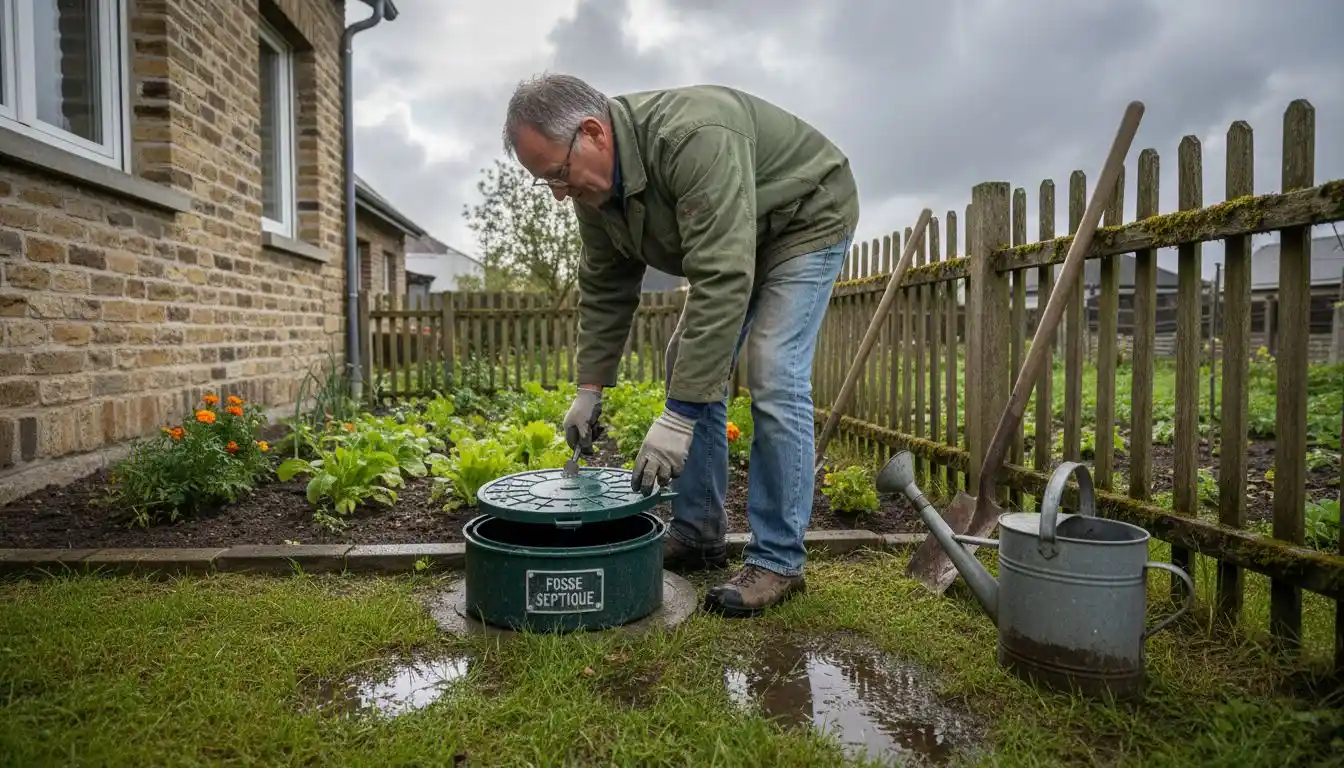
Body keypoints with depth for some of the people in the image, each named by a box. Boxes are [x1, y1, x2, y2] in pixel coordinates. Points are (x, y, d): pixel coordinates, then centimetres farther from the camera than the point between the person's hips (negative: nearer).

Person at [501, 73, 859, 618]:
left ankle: (778, 561, -9)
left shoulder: (694, 140, -38)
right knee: (688, 367, 3)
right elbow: (604, 290, -2)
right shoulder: (595, 186, -11)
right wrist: (590, 388, -6)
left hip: (806, 219, -8)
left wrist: (678, 418, -44)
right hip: (728, 241, 8)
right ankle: (697, 534, 12)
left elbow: (721, 282, -44)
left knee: (773, 378, -20)